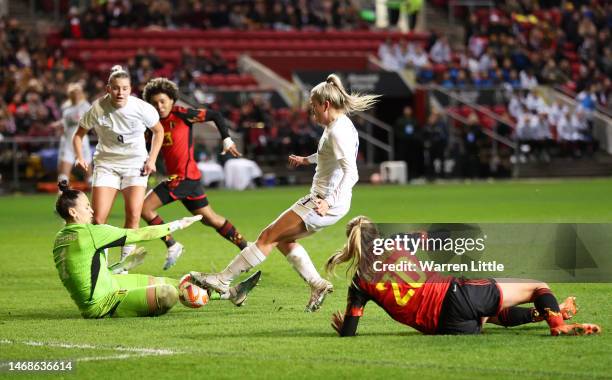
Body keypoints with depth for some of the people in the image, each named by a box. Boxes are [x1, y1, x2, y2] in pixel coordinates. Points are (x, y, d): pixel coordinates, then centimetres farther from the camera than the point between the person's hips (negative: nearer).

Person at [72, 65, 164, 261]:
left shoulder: (142, 108, -12)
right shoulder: (97, 109, -14)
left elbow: (158, 131, 7)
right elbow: (79, 134, 2)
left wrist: (152, 160, -2)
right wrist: (80, 157, -14)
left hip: (135, 164, 0)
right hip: (106, 163, 0)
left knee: (133, 215, -15)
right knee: (98, 219, -11)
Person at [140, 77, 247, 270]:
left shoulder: (182, 114, -11)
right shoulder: (155, 122, 9)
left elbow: (215, 115, -6)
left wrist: (227, 139, -10)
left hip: (185, 176, -8)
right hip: (174, 176, 8)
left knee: (145, 207, -12)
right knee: (210, 218, 15)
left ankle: (172, 245, 0)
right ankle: (246, 248, 23)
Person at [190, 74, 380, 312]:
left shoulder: (338, 131, -19)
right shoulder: (340, 125, 12)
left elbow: (351, 172, -28)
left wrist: (329, 202, -35)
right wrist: (307, 160, 40)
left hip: (325, 204, -10)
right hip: (324, 199, 10)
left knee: (268, 237, -7)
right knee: (282, 239, 19)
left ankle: (222, 280, -4)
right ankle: (317, 285, 16)